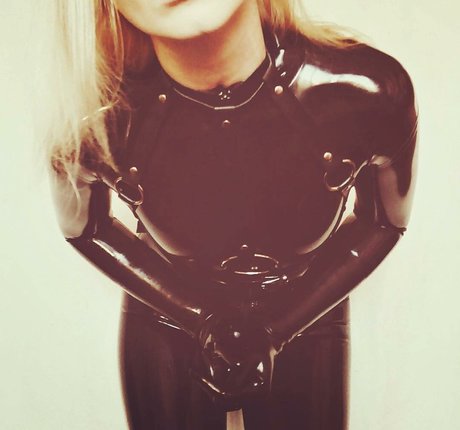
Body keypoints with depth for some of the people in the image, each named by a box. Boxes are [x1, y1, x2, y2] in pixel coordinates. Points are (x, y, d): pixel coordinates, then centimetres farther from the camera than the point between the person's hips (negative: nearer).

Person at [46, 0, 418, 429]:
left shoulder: (367, 89, -27)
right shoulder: (91, 117, -26)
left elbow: (386, 221, -7)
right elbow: (81, 229, -5)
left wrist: (277, 329, -14)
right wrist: (204, 321, -12)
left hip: (306, 324, 1)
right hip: (165, 329, 0)